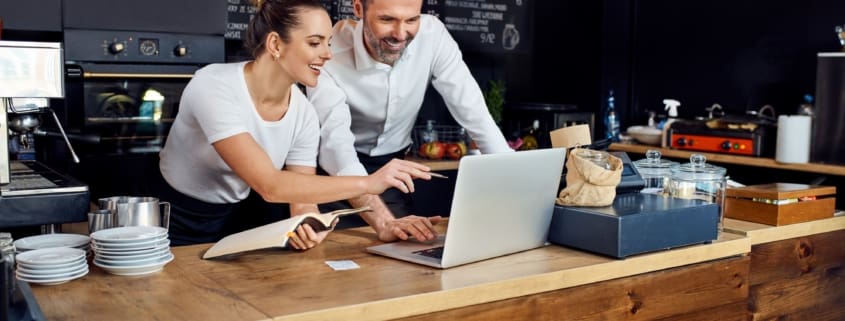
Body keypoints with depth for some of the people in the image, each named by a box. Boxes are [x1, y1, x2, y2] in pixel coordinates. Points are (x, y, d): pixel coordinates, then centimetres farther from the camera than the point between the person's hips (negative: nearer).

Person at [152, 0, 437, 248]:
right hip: (174, 227, -4)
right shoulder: (214, 88, -27)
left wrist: (307, 227, -33)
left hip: (234, 224, 5)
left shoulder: (304, 113, -9)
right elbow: (269, 186, -36)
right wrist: (369, 182, -39)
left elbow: (302, 200, -8)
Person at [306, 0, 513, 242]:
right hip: (336, 171, -2)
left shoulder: (432, 34, -20)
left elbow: (474, 113, -17)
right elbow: (336, 143, -39)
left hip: (391, 165, 2)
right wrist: (384, 222, -53)